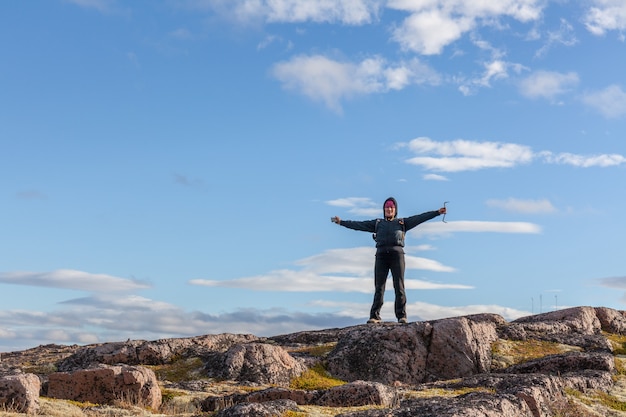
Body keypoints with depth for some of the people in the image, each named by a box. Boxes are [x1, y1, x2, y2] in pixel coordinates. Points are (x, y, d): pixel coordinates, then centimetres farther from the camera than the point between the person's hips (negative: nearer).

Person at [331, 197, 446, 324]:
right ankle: (374, 316, -8)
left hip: (397, 254, -1)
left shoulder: (402, 222, 18)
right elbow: (359, 225, 21)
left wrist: (437, 212, 2)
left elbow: (420, 218, 10)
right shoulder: (377, 223, 22)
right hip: (381, 255, 1)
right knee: (379, 287, -4)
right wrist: (341, 222, 19)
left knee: (399, 286, -7)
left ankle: (401, 316, -10)